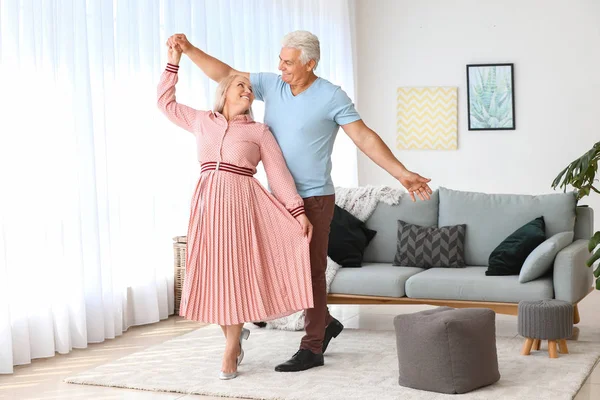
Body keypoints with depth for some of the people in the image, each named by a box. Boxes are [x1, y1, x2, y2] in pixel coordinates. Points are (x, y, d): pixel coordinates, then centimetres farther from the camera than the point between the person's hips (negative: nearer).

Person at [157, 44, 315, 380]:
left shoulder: (259, 131, 7)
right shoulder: (202, 121, 15)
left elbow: (279, 173, 4)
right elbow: (166, 102, 22)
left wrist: (298, 211, -3)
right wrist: (174, 62, 17)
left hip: (241, 203, -2)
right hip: (208, 202, 3)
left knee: (235, 272, -2)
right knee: (212, 273, 2)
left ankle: (231, 352, 9)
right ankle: (235, 333, 27)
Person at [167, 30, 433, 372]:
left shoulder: (331, 97, -10)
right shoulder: (271, 85, 5)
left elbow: (365, 138, -13)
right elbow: (225, 74, 9)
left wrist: (402, 173, -20)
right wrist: (189, 50, 0)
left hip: (314, 199, -6)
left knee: (310, 271, -2)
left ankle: (312, 349, 8)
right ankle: (325, 323, 32)